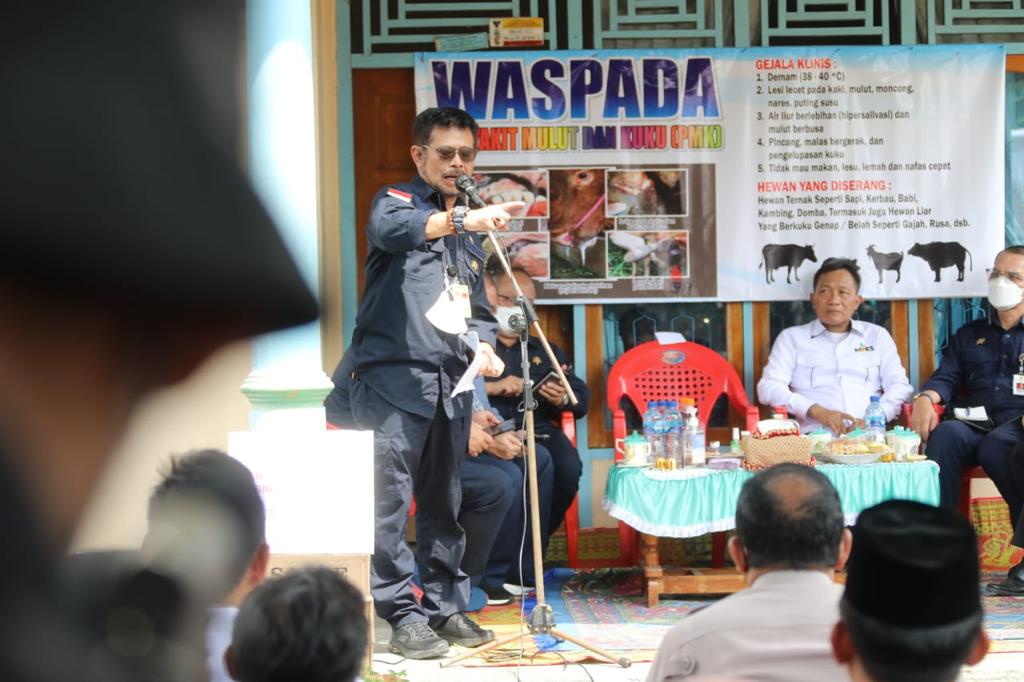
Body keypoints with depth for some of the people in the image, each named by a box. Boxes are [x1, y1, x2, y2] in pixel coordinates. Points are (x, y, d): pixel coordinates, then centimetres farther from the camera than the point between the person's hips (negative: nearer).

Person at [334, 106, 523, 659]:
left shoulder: (468, 232, 21)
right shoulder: (397, 201, 1)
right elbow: (388, 228, -24)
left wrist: (482, 346, 3)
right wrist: (462, 218, -38)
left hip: (450, 384, 6)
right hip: (395, 379, -6)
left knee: (443, 504, 12)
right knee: (390, 502, -9)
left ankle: (447, 607, 19)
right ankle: (403, 616, -5)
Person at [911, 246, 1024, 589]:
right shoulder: (969, 335, 27)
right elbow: (946, 377, 15)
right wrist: (926, 398, -9)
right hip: (972, 425, 3)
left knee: (996, 445, -38)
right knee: (945, 434, -33)